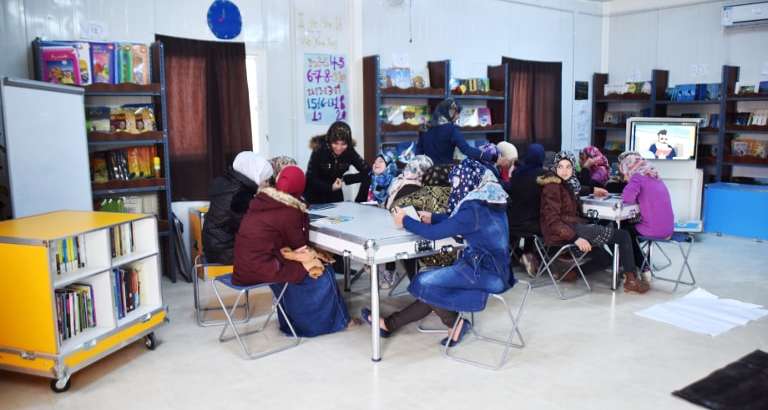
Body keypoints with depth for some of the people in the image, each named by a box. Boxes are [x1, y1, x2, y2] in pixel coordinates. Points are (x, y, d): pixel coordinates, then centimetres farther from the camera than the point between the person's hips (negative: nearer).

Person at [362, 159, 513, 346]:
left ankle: (456, 324, 11)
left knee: (424, 283, -4)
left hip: (484, 273, -9)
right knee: (433, 286, 12)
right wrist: (433, 218, 11)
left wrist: (405, 221, -6)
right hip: (497, 270, 9)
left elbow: (434, 233, -19)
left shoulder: (474, 209, -22)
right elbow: (455, 220, 21)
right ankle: (390, 323, 19)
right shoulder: (489, 201, 6)